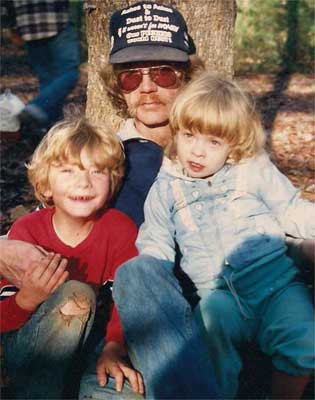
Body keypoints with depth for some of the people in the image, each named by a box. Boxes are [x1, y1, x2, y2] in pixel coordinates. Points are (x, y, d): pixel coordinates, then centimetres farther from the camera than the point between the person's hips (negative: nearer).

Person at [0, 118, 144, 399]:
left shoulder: (121, 229, -9)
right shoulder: (26, 231, -11)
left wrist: (114, 349, -36)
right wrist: (27, 299, -35)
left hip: (86, 343, 1)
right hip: (26, 352, -1)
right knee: (76, 294, -30)